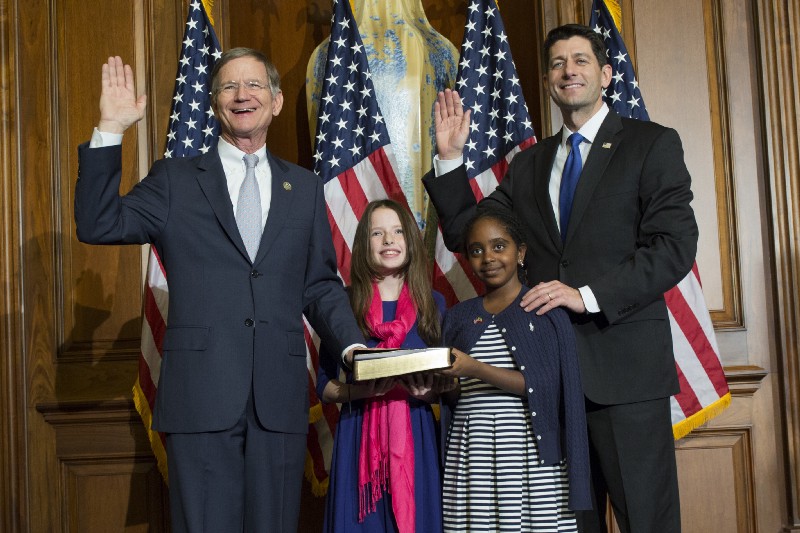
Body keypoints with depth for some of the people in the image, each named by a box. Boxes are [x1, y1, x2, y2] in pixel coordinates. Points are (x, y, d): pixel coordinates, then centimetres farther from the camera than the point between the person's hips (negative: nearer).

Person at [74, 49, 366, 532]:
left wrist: (353, 345, -2)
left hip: (280, 400, 2)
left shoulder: (304, 188, 15)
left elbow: (320, 285, 14)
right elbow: (99, 226, -2)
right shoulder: (176, 180, 9)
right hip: (202, 396, -2)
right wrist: (110, 132, -8)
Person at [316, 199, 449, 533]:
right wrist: (360, 390, -17)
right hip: (359, 434, -1)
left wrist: (429, 390, -12)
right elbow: (324, 386, 1)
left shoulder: (433, 303, 7)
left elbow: (447, 382, 10)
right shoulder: (345, 303, 2)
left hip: (417, 436, 1)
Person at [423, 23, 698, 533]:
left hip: (623, 362, -4)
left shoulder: (653, 144, 3)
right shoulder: (529, 163, 17)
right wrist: (451, 158, 5)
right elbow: (466, 234, 15)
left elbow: (676, 245, -7)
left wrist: (588, 295, -15)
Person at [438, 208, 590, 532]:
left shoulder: (546, 309, 1)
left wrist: (475, 368, -17)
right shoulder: (458, 317, 14)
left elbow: (542, 386, -10)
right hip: (470, 453, 3)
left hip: (531, 452, -3)